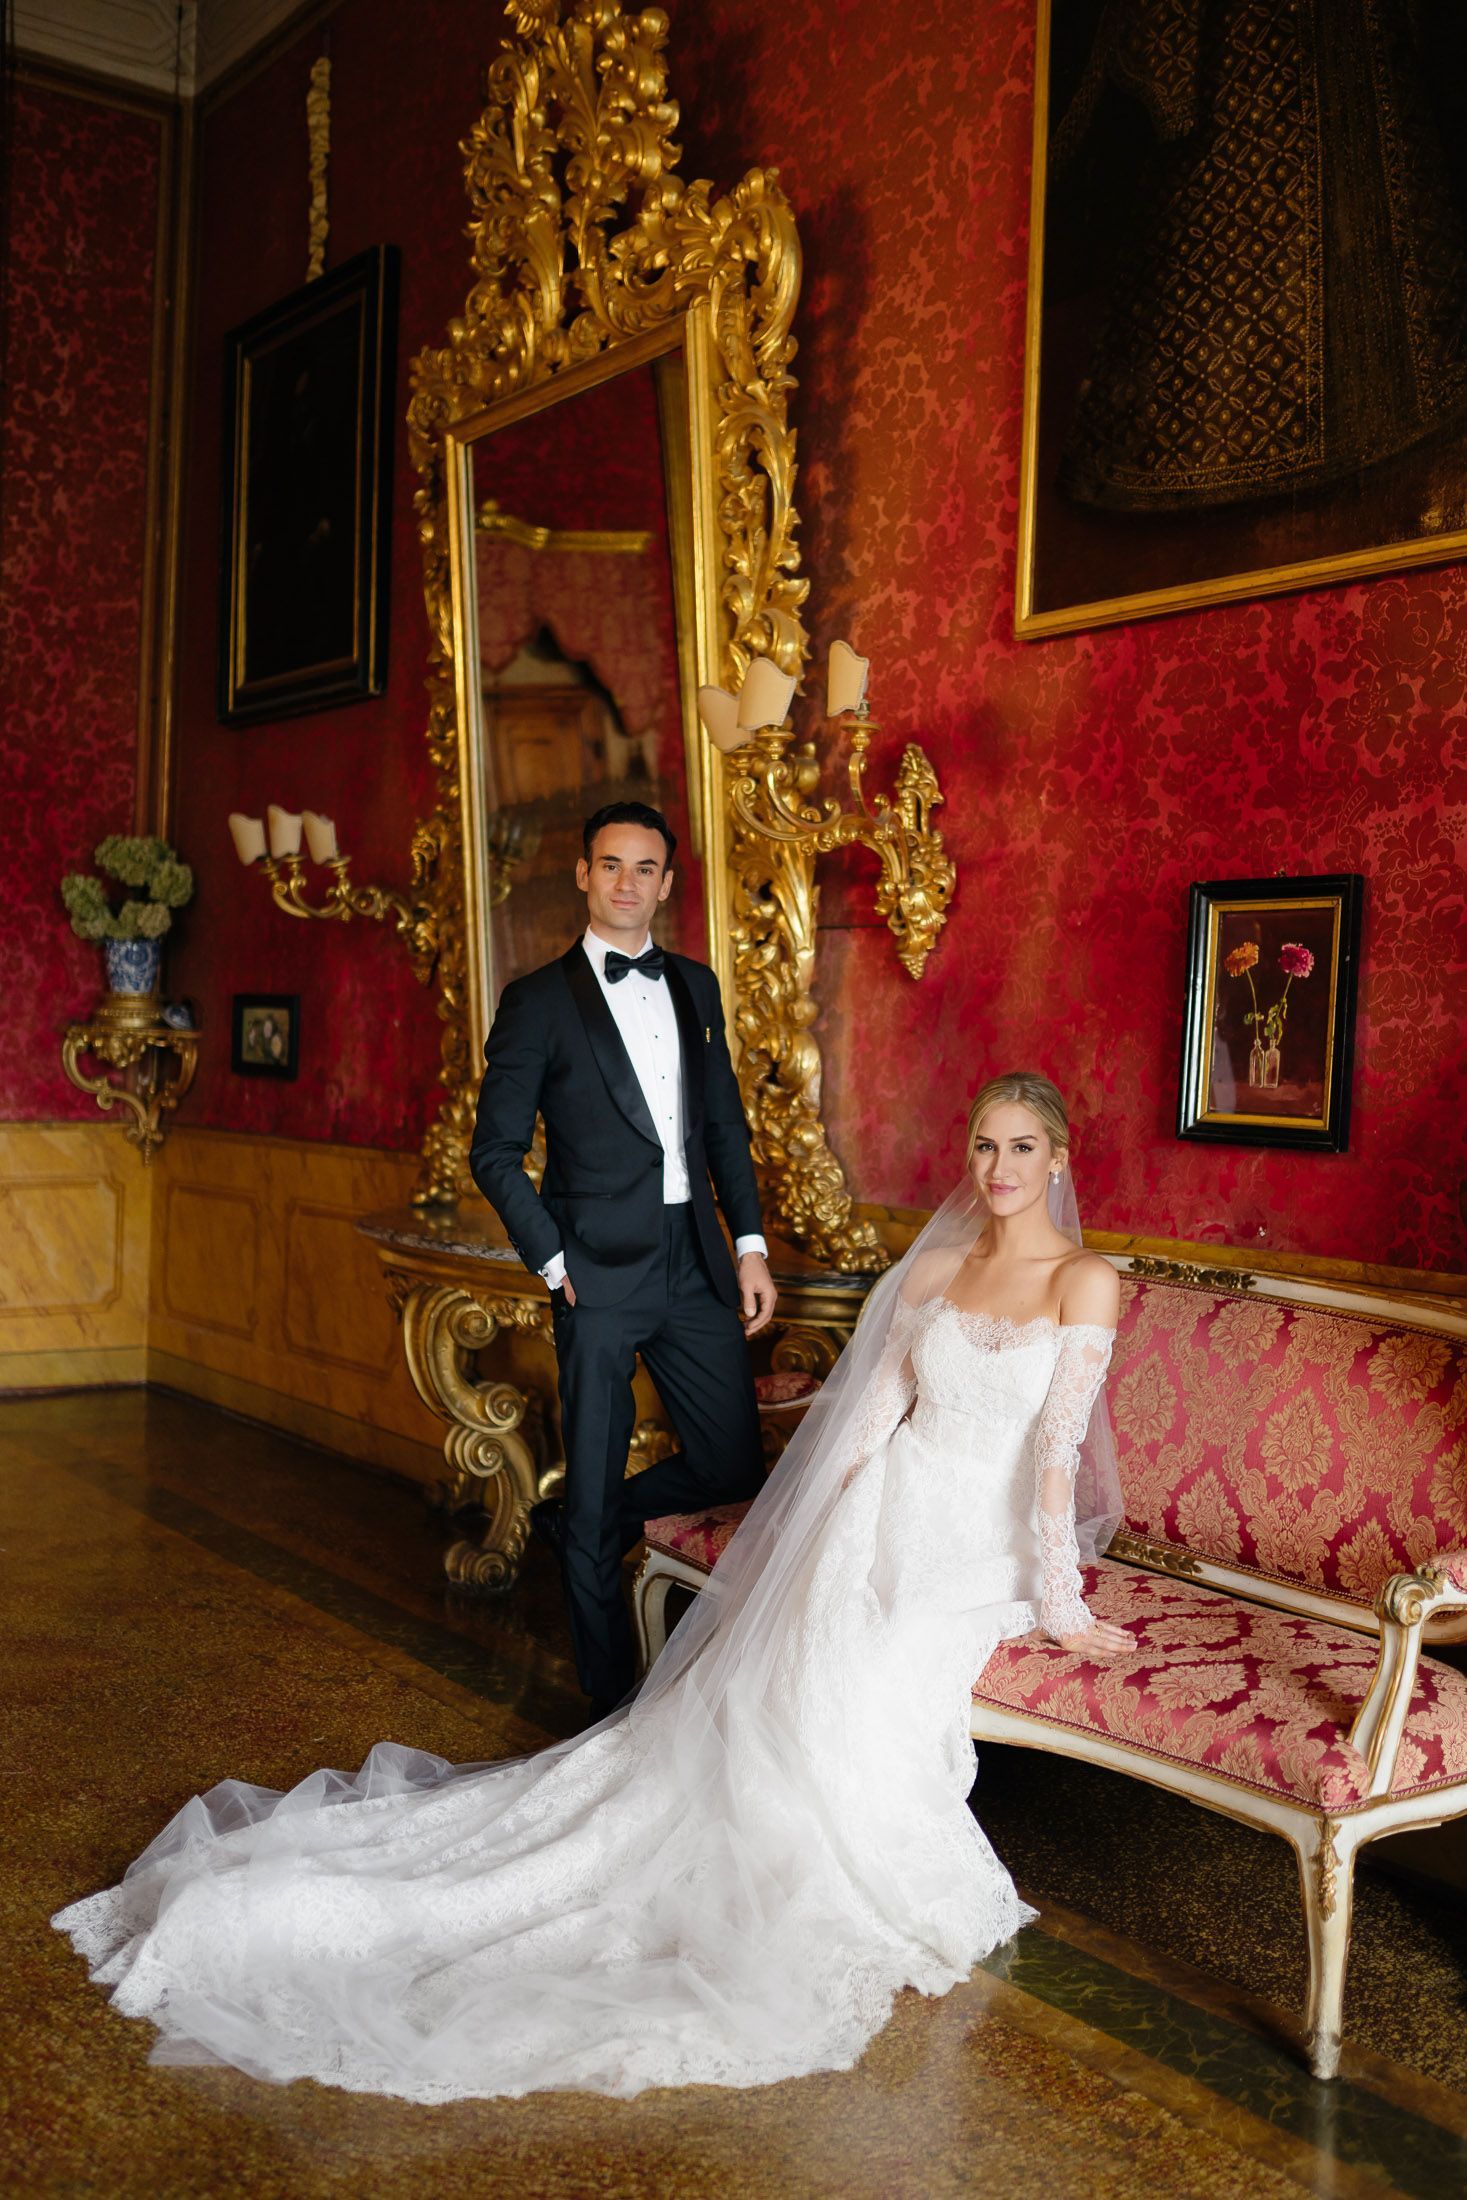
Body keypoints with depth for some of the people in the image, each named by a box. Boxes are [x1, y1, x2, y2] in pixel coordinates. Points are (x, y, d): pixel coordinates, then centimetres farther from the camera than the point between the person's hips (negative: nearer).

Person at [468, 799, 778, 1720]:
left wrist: (750, 1244, 8)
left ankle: (575, 1527, 31)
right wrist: (552, 1260, -7)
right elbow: (497, 1151, -2)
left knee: (735, 1468, 7)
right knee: (597, 1493, 4)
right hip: (600, 1273, -5)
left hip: (696, 1264, 5)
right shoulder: (539, 1001, -3)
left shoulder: (696, 986, 11)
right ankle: (614, 1697, 21)